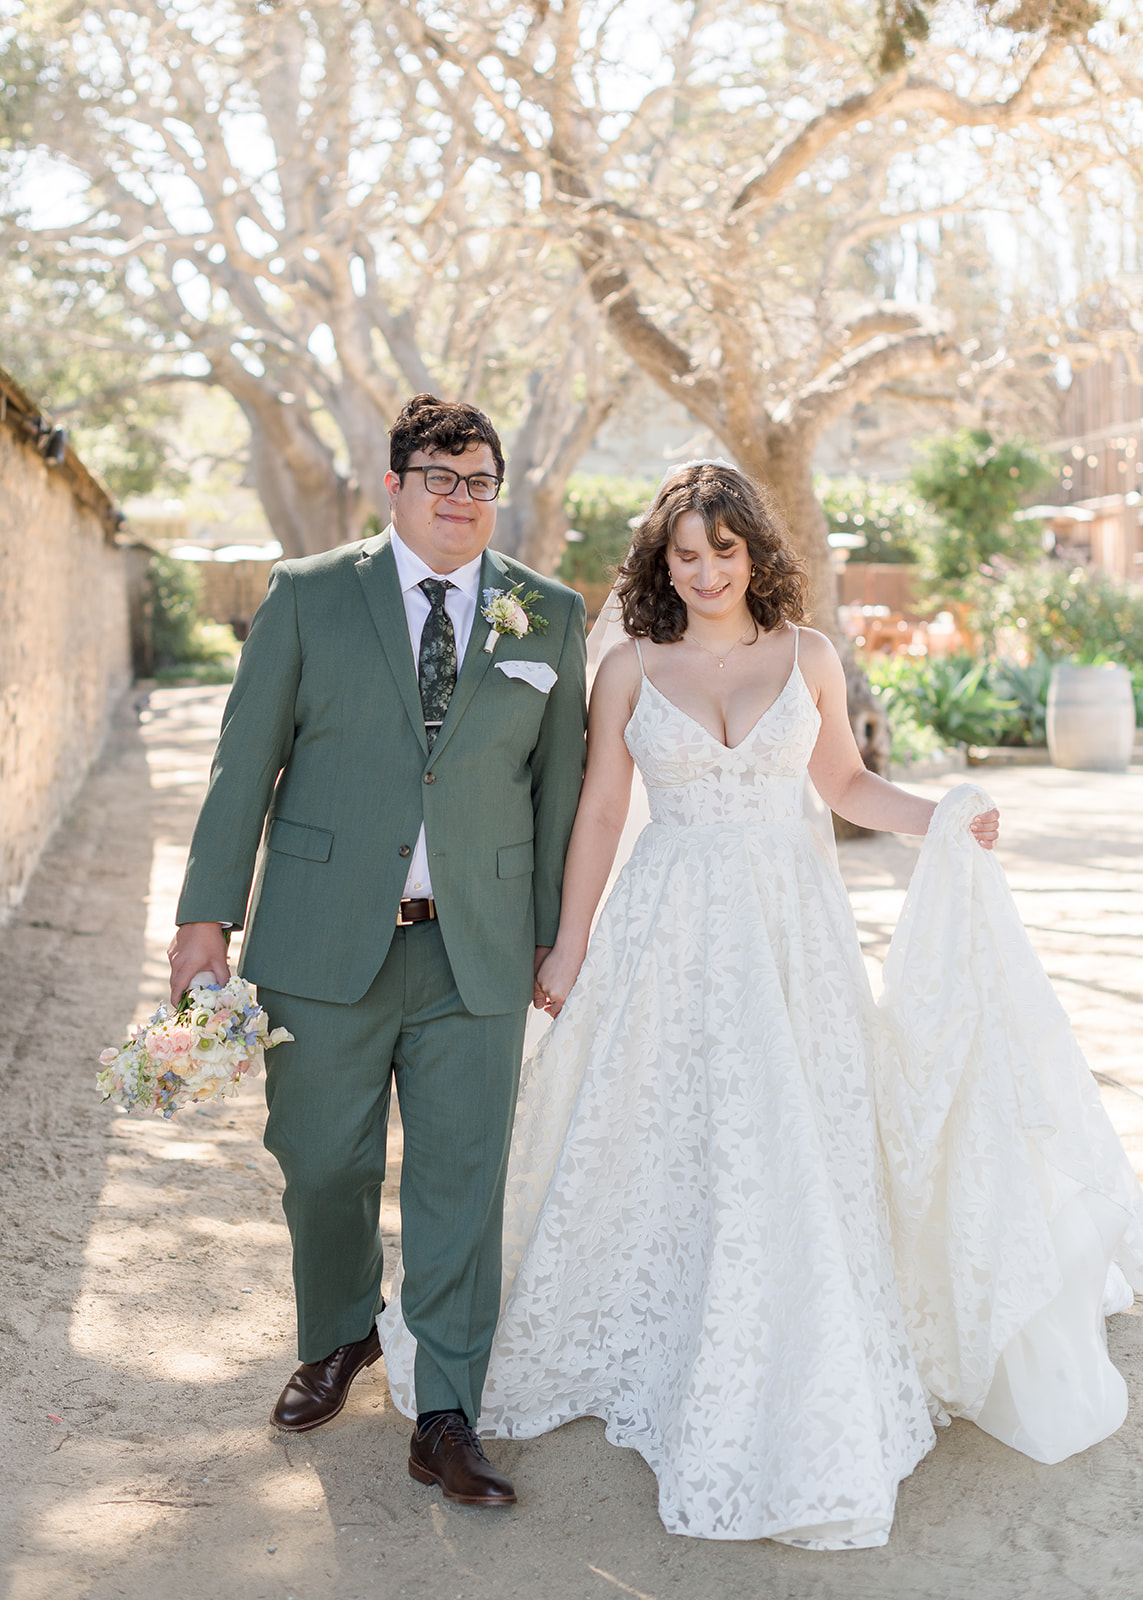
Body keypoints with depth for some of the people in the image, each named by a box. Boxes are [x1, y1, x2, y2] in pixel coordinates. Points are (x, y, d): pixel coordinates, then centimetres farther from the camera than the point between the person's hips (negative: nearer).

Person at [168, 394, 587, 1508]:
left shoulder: (551, 617, 6)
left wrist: (551, 934, 7)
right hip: (324, 943, 0)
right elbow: (246, 757, 2)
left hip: (476, 954, 1)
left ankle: (446, 1420, 17)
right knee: (322, 1167, 11)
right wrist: (208, 913, -2)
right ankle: (337, 1340, 39)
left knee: (461, 1184, 4)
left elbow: (558, 781, 8)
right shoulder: (307, 596, 3)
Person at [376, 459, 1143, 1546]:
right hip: (671, 934, 0)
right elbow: (599, 813, 4)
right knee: (660, 1151, 4)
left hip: (792, 929, 1)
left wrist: (941, 820, -1)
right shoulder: (630, 669, 2)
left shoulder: (807, 657, 5)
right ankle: (653, 1351, 27)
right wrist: (567, 947, 3)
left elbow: (844, 782, 14)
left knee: (794, 1153, 2)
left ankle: (796, 1411, 18)